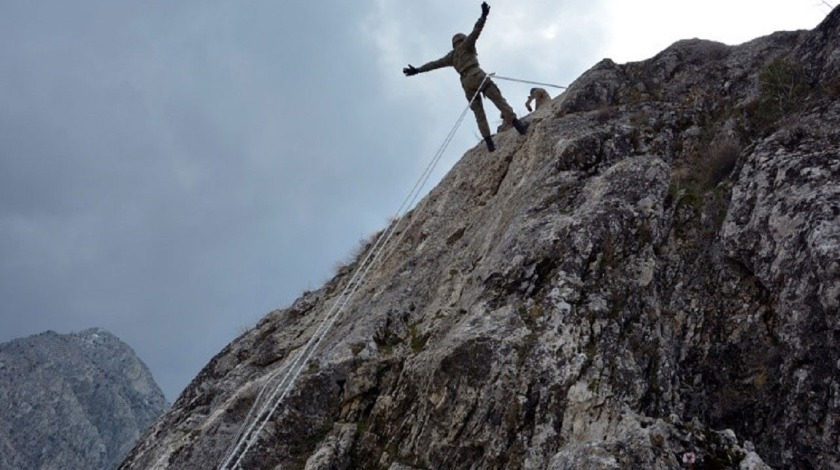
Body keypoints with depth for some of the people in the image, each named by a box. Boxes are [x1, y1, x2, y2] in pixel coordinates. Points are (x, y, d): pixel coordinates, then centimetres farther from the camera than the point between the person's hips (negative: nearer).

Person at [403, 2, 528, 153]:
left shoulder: (452, 56, 26)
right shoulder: (466, 45, 14)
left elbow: (435, 63, 26)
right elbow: (476, 31, -2)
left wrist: (417, 70, 28)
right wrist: (483, 16, -13)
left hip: (466, 83, 4)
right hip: (478, 76, -4)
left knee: (479, 113, 3)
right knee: (499, 99, -8)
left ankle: (489, 143, -8)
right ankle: (517, 124, -23)